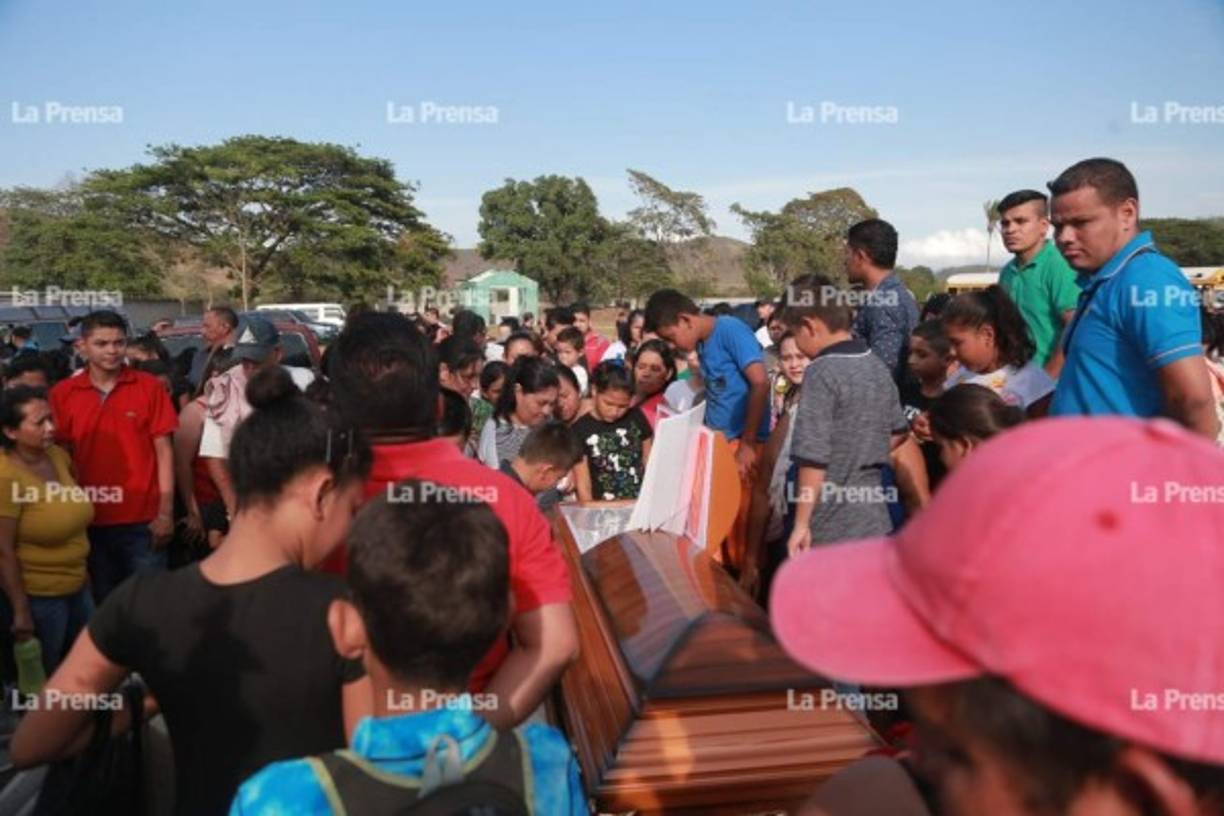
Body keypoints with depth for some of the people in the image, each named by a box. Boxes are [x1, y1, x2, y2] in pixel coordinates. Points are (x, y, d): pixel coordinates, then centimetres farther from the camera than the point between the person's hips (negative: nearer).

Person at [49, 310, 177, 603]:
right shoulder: (62, 394, 1)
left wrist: (166, 512, -6)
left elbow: (163, 450, -1)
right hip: (91, 521, 2)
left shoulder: (149, 386, -2)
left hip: (144, 520, -1)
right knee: (103, 604, 16)